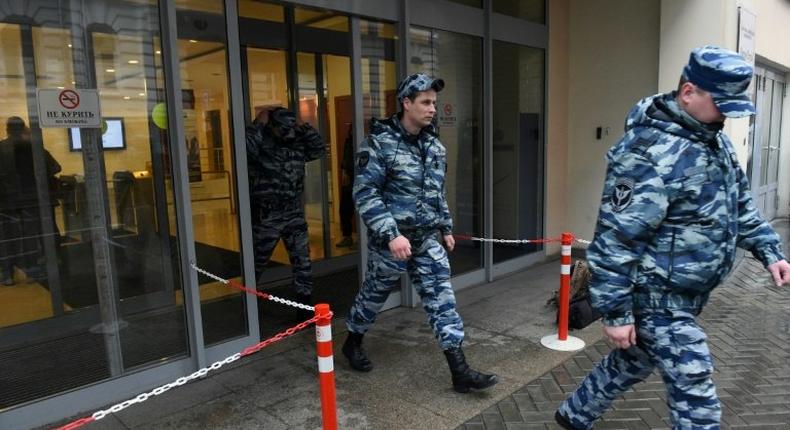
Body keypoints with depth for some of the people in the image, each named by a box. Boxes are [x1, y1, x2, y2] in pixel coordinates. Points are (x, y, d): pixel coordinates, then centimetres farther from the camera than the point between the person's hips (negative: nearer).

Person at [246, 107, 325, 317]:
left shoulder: (296, 143, 6)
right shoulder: (259, 143, -11)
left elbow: (319, 150, 8)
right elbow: (243, 148, -30)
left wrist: (306, 129, -3)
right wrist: (259, 124, -21)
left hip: (295, 214, 5)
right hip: (265, 216, -4)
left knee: (302, 260, 3)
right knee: (256, 262, 12)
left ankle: (305, 305, 13)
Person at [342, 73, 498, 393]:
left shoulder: (435, 146, 7)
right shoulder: (380, 143, -14)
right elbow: (365, 194, -19)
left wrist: (446, 228, 18)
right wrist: (391, 234, -26)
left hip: (426, 240, 6)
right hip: (391, 239, -5)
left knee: (442, 300, 2)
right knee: (374, 294, 14)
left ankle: (460, 371, 8)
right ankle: (352, 343, 40)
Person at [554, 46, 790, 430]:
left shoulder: (715, 139, 6)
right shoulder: (651, 154, -26)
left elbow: (739, 204, 21)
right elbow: (614, 241, -26)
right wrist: (616, 313, -22)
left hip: (684, 295, 10)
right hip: (657, 297, -9)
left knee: (632, 363, 24)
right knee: (696, 397, 2)